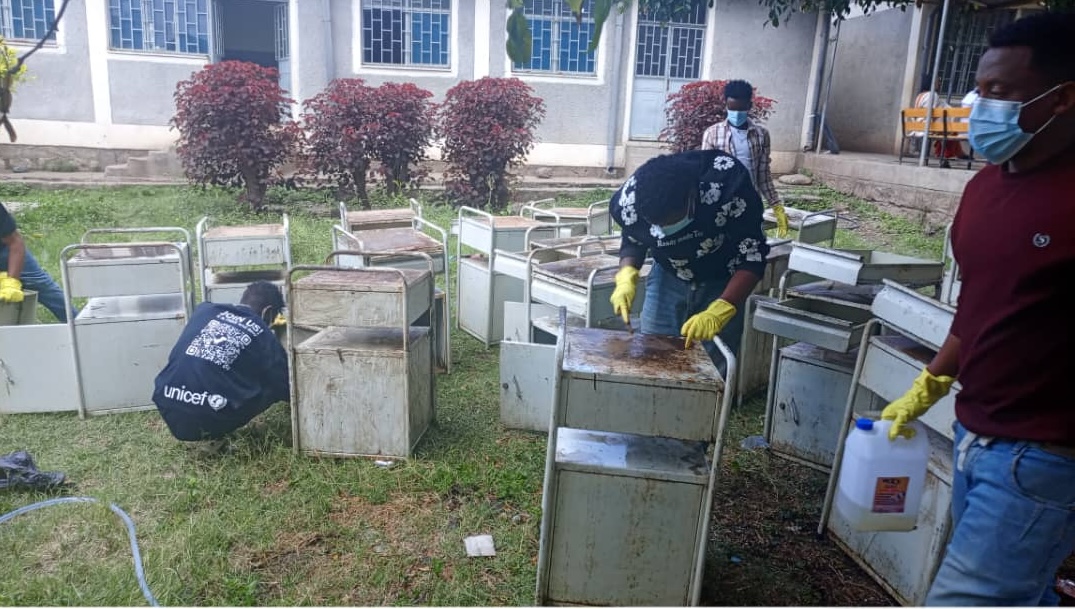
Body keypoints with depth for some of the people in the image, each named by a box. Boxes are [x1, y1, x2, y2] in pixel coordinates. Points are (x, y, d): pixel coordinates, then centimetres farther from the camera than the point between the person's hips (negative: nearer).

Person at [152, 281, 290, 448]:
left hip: (169, 413, 5)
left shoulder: (205, 309, 15)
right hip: (211, 420, -5)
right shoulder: (264, 336, 5)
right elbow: (285, 390, 12)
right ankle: (215, 434, 5)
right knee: (273, 387, 14)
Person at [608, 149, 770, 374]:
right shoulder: (631, 197, -25)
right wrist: (626, 277, -23)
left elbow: (752, 258, -26)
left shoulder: (729, 184, -35)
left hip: (721, 283, -2)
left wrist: (718, 312, -38)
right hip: (668, 278, 3)